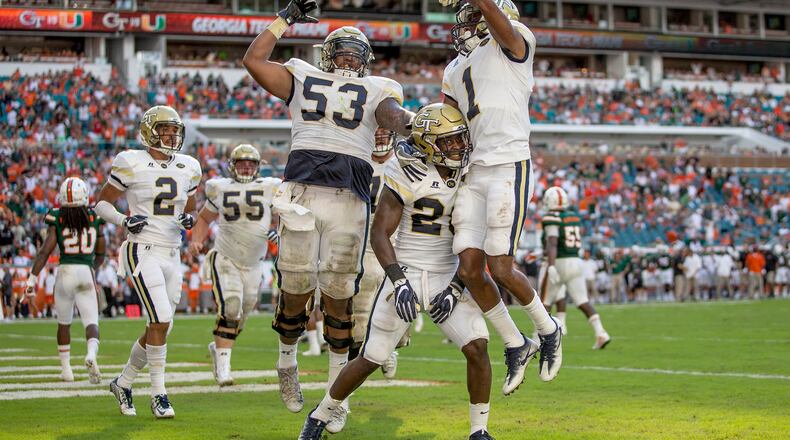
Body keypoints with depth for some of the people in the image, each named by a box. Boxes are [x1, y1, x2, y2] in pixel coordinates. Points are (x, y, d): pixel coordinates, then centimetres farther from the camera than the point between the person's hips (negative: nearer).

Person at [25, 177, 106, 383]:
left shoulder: (57, 221, -2)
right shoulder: (95, 219, 4)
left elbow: (45, 252, -8)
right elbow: (100, 255, 13)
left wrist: (32, 279, -5)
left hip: (65, 272, 0)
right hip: (87, 273, 0)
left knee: (64, 323, 17)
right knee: (91, 322, -1)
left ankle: (66, 368, 22)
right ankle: (92, 353, -32)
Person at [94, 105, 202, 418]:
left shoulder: (188, 168, 10)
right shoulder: (132, 164, -6)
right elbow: (102, 203, 2)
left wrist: (190, 219, 0)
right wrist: (124, 221, -15)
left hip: (172, 254, 6)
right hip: (143, 251, -6)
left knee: (159, 327, 9)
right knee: (161, 320, -18)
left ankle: (123, 382, 28)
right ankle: (158, 394, -8)